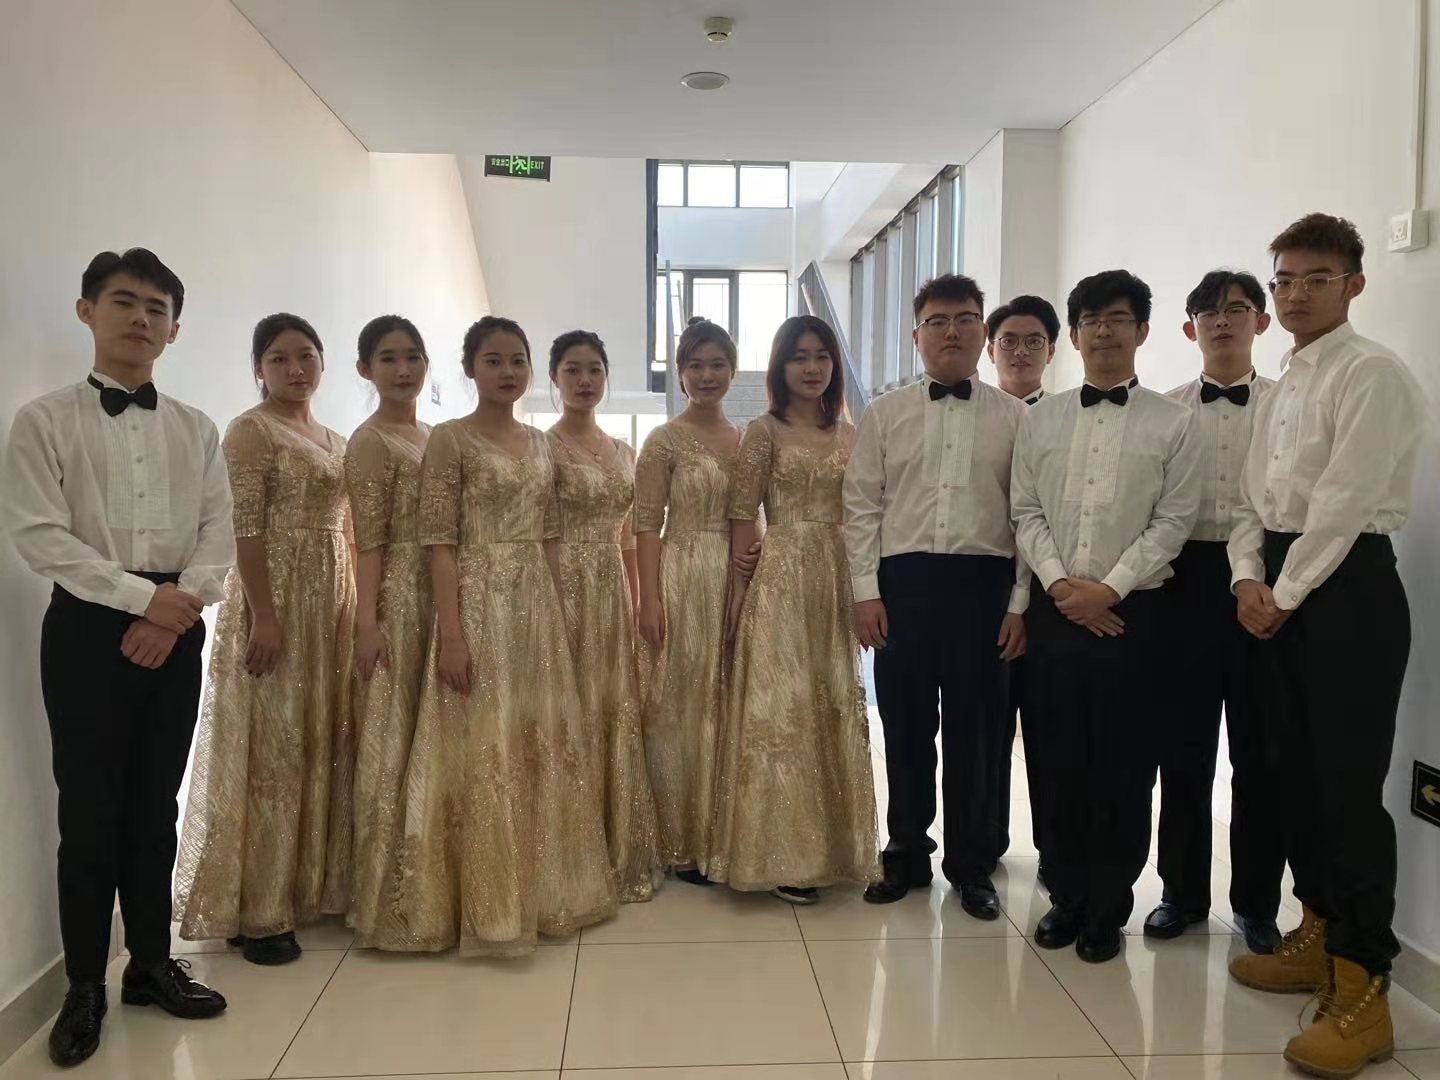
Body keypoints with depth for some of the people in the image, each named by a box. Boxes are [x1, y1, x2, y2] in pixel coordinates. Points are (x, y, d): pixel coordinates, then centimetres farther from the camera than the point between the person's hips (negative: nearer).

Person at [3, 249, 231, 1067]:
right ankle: (85, 987, 17)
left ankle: (153, 963, 26)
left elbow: (220, 532, 2)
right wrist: (143, 595, -16)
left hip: (177, 628, 3)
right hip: (89, 625, -3)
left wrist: (177, 610, -12)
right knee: (90, 809, 2)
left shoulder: (196, 429, 9)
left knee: (156, 806, 12)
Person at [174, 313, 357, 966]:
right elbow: (245, 529, -16)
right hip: (275, 598, -8)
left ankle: (310, 887, 25)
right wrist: (265, 617, -22)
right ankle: (256, 912, 7)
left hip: (331, 601, 8)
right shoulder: (250, 431, -8)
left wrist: (353, 607, 13)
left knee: (321, 744, 12)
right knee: (270, 747, -3)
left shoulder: (332, 440, 16)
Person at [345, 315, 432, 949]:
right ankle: (389, 898, 11)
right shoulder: (370, 441, -8)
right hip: (396, 601, -8)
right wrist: (368, 622, -18)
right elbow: (368, 540, -14)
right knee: (391, 744, -1)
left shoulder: (431, 437, 15)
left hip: (437, 599, 8)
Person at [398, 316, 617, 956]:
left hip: (537, 609, 6)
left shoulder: (540, 443, 13)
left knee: (544, 747, 11)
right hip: (479, 607, -6)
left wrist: (559, 616, 10)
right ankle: (488, 910, 12)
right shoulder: (450, 440, -5)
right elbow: (440, 543, -11)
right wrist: (451, 634, -18)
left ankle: (542, 894, 27)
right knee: (485, 752, -2)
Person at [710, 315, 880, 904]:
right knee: (780, 708, -2)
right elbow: (742, 519, -4)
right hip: (781, 581, -4)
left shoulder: (850, 434, 11)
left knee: (835, 710, 11)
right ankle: (781, 853, 10)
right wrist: (737, 597, -7)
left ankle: (831, 843, 26)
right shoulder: (764, 431, -1)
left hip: (837, 583, 5)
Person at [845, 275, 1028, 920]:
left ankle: (971, 864, 23)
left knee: (977, 729, 6)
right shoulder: (884, 414, 8)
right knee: (906, 726, 8)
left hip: (985, 584, 0)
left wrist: (1021, 603, -2)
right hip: (903, 581, 1)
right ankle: (907, 854, 26)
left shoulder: (1016, 418, 6)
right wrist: (866, 591, -3)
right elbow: (862, 506, 5)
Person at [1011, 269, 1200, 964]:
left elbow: (1173, 521, -4)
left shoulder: (1172, 422, 2)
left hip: (1132, 613, -2)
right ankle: (1066, 897, 24)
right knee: (1057, 763, 8)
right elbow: (1026, 513, 5)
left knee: (1123, 769, 5)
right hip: (1055, 611, 2)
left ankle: (1108, 911, 20)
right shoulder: (1041, 418, 9)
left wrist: (1109, 590, -13)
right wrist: (1060, 583, -9)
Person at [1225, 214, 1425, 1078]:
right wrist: (1248, 579, -1)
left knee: (1350, 787, -7)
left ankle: (1363, 991, 4)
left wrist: (1287, 594, -11)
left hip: (1348, 585, -9)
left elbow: (1342, 502, -17)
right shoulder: (1281, 391, 17)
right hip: (1281, 586, 9)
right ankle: (1319, 935, 30)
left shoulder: (1372, 373, -9)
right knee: (1295, 771, 15)